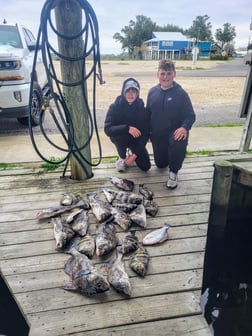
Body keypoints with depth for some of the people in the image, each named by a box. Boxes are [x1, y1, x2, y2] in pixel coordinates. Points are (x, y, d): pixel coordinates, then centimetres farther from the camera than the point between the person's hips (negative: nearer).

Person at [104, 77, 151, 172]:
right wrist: (127, 128, -45)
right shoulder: (115, 107, -20)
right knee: (122, 135, -37)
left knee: (145, 166, -7)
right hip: (119, 137, -1)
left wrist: (135, 154, -24)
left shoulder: (142, 109, -17)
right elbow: (107, 129, -31)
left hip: (136, 139, 2)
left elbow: (145, 134, -17)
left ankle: (131, 151, 22)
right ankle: (122, 158, -8)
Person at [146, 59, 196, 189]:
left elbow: (190, 115, -10)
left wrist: (184, 127, -31)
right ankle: (167, 155, 49)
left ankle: (173, 172, -11)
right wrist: (147, 132, 5)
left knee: (179, 144, -39)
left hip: (175, 132, -3)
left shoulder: (181, 93, -11)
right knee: (160, 164, 12)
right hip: (157, 134, 4)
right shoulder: (152, 92, -1)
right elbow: (148, 113, 7)